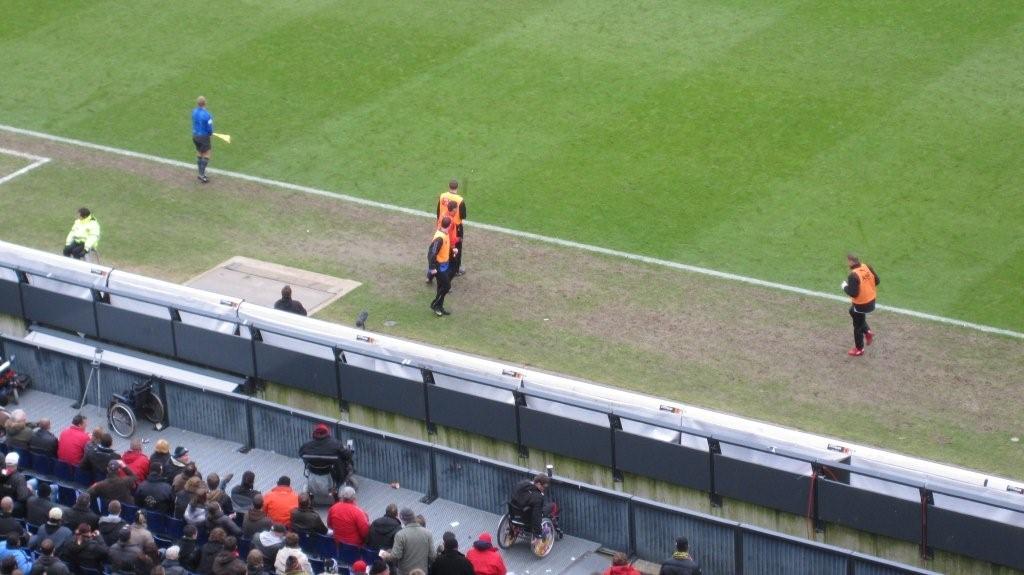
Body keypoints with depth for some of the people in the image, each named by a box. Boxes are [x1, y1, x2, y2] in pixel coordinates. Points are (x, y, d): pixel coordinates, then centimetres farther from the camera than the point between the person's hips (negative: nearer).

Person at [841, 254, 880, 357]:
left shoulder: (853, 275, -30)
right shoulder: (867, 267, -7)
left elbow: (853, 293, -29)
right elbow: (877, 281, 3)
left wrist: (845, 287, -12)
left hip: (861, 304, -8)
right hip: (871, 301, 8)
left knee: (857, 326, 13)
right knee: (853, 312, 33)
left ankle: (859, 349, 29)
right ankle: (867, 332, 30)